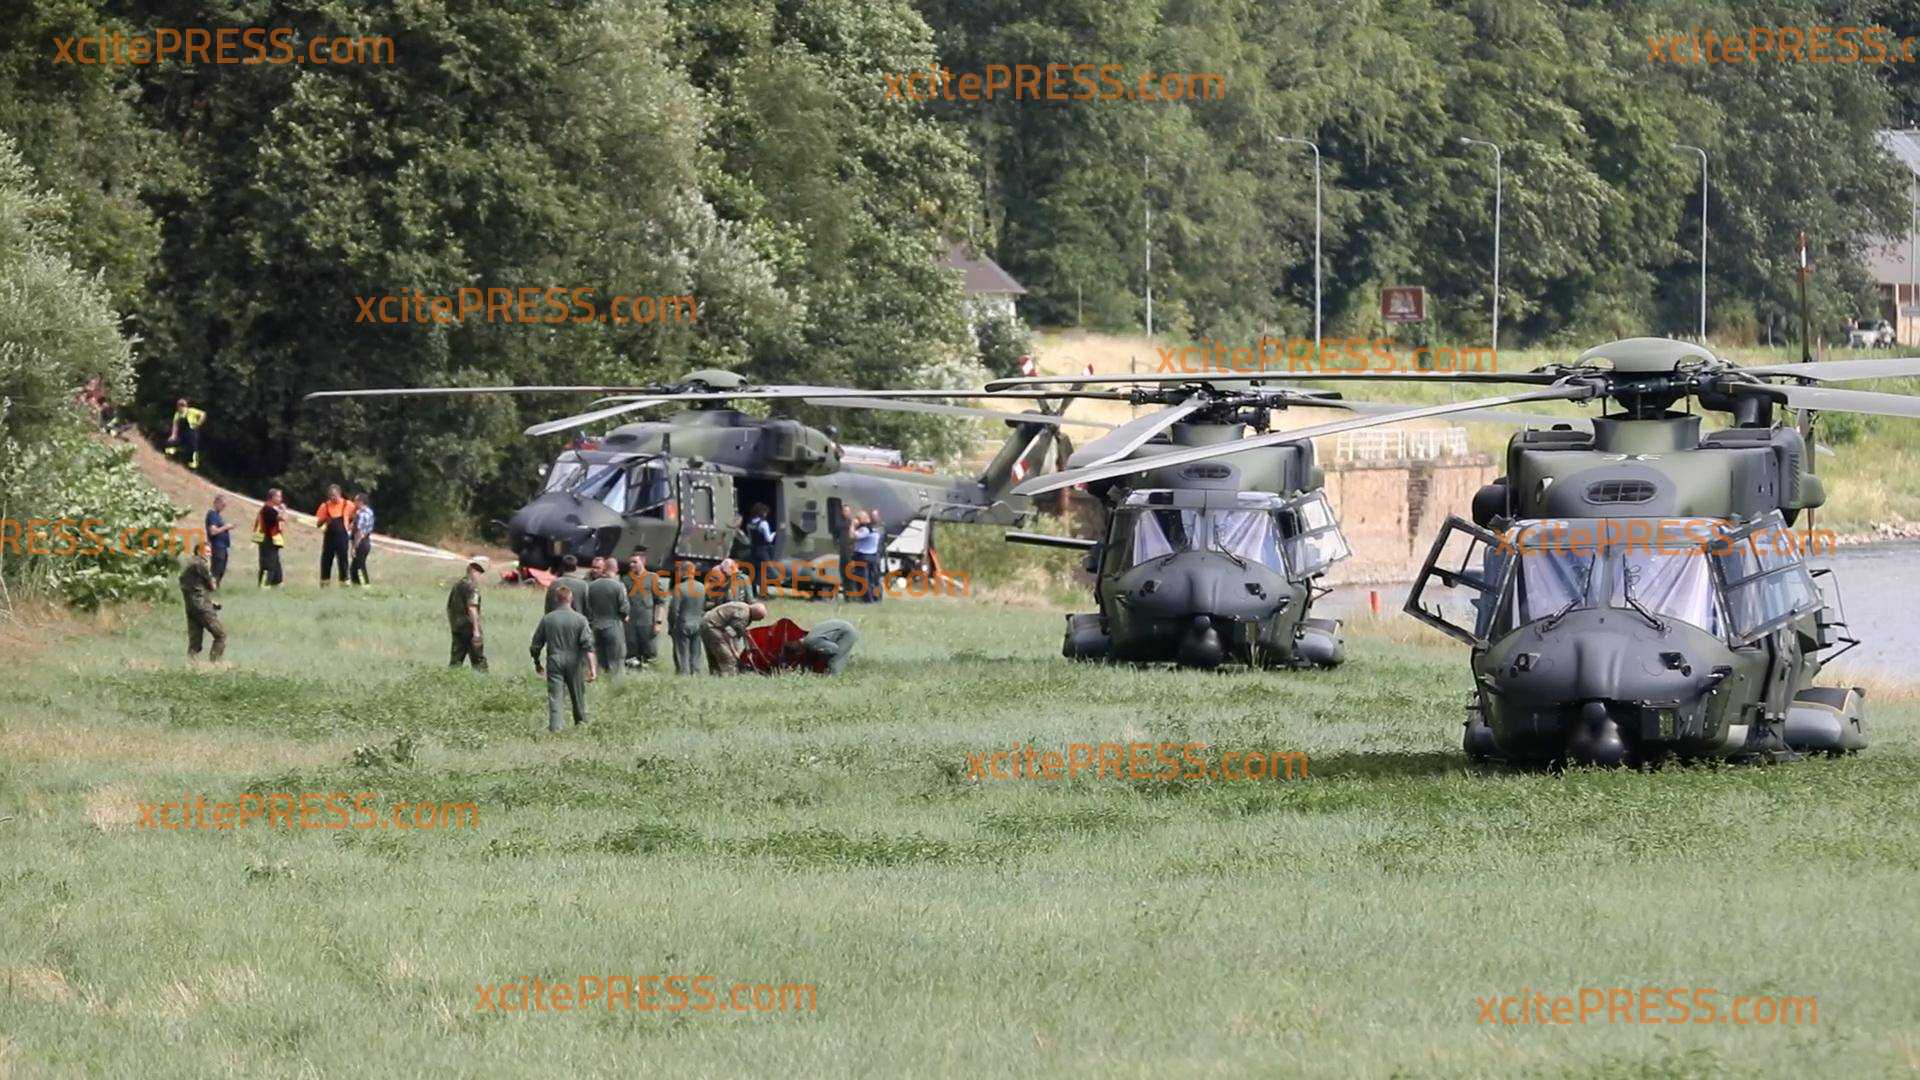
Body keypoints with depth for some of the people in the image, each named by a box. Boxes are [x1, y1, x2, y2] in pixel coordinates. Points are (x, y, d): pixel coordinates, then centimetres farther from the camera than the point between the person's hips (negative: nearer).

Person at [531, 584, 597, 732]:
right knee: (578, 695, 16)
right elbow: (588, 645, -12)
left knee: (554, 697, -3)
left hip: (554, 663, 0)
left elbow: (536, 644, 7)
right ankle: (582, 724, 30)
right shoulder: (580, 619, -5)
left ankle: (554, 727, -14)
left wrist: (537, 663, 22)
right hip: (574, 664, 0)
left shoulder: (547, 619, 0)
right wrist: (592, 667, -12)